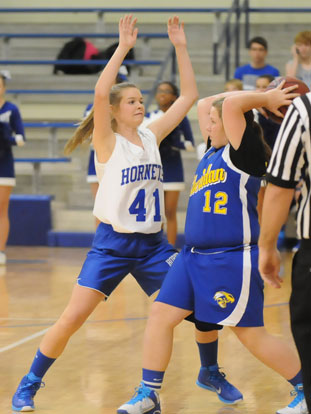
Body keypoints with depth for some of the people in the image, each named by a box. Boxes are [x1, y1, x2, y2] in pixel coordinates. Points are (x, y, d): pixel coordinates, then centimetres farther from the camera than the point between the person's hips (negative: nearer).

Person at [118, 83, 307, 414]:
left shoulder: (245, 153, -11)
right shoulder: (214, 151, 14)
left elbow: (231, 103, -24)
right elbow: (204, 104, 21)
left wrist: (267, 100, -9)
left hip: (232, 260, -9)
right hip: (193, 256, 9)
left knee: (252, 335, -3)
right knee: (161, 315, 2)